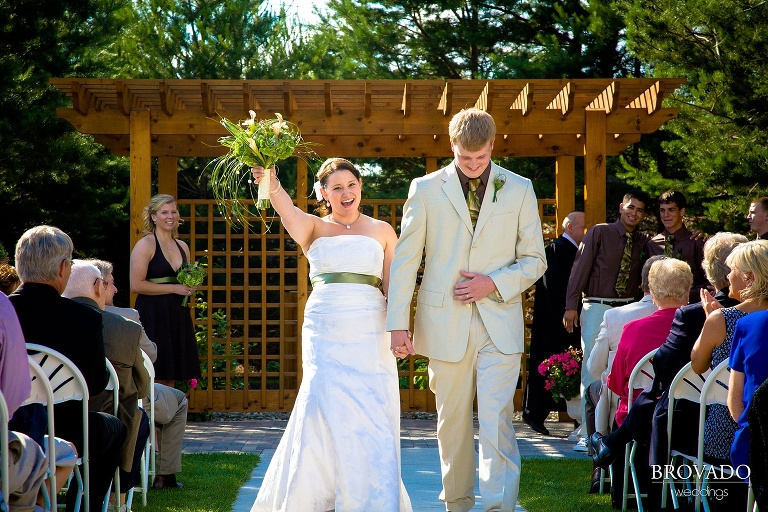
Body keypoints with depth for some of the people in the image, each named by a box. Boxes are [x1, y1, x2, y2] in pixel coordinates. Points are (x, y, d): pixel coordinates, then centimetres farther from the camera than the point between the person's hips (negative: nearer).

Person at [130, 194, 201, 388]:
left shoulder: (182, 247, 15)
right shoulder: (145, 245, -6)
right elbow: (136, 285, -15)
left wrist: (191, 287, 6)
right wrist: (174, 288, -14)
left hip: (178, 315, 7)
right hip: (152, 315, -7)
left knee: (171, 377, 6)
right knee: (155, 377, -9)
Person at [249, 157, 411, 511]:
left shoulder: (382, 231, 12)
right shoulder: (314, 229, 10)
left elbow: (394, 287, 7)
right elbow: (289, 214, -14)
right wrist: (272, 186, -36)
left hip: (369, 334, 1)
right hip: (324, 332, 0)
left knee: (371, 419, -3)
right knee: (325, 407, -10)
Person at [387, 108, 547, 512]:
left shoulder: (519, 190, 6)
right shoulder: (425, 189, 4)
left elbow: (534, 260, 9)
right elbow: (405, 260, 3)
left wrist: (493, 283, -9)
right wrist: (398, 324, -3)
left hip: (499, 325, -1)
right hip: (446, 323, 1)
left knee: (496, 422, -12)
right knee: (452, 422, 9)